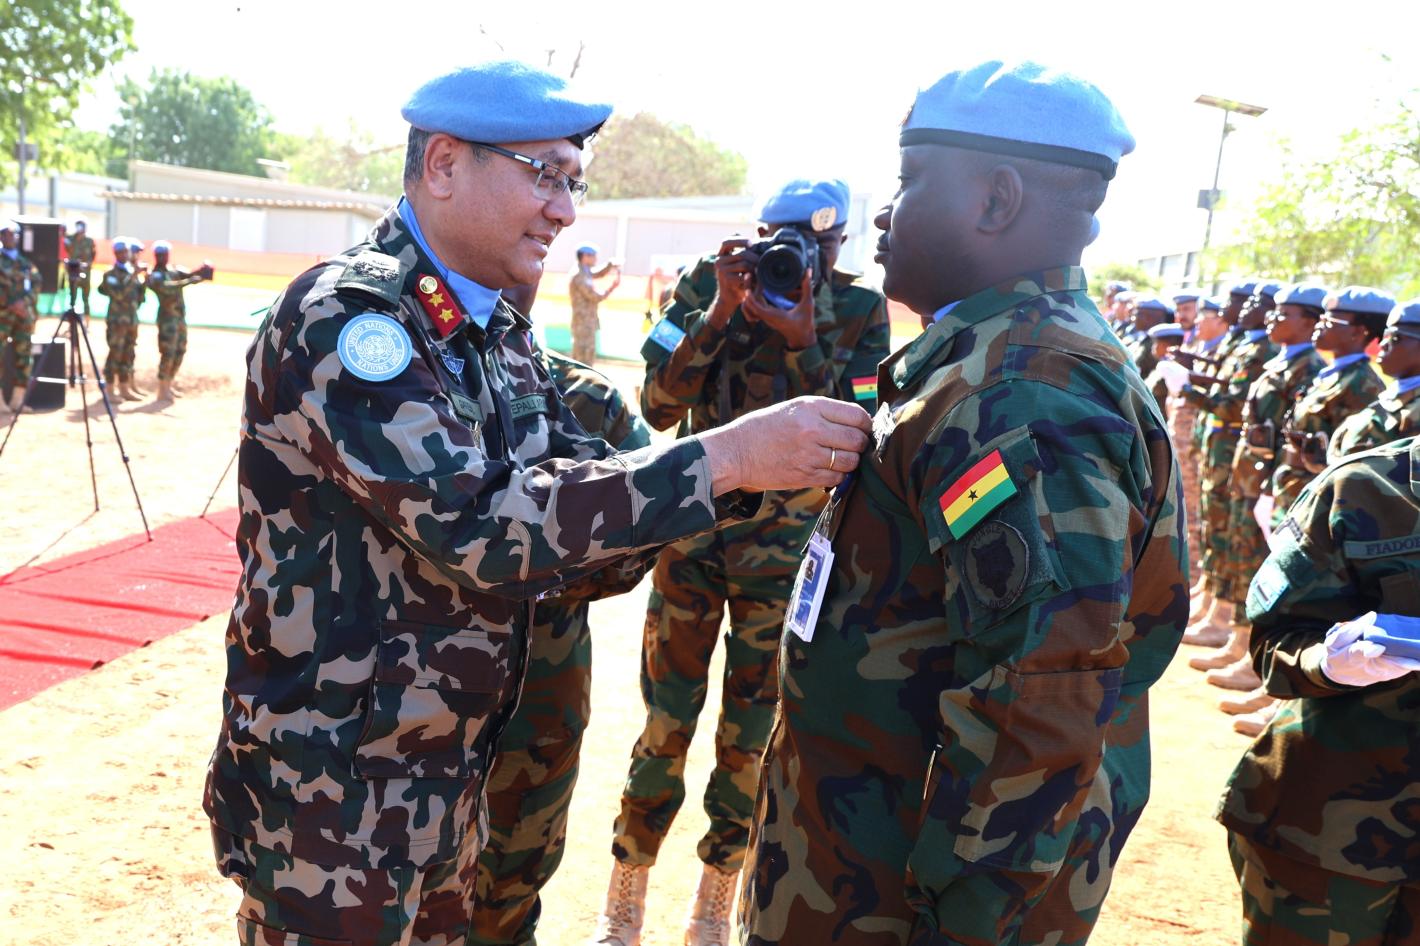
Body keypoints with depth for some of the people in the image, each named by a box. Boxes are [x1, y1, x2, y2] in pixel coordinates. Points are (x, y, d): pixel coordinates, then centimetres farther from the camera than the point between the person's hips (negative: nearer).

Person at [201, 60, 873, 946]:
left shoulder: (502, 335, 5)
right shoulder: (342, 317, -20)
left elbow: (576, 485, 3)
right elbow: (477, 523, -30)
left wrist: (772, 466, -10)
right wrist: (723, 458, -29)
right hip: (332, 797, -7)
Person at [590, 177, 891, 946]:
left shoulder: (860, 313, -4)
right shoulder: (707, 287, -3)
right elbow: (657, 406, -11)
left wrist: (800, 339, -22)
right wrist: (721, 312, -20)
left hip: (788, 549, 0)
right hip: (694, 530, 0)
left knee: (749, 737, 8)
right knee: (665, 725, 4)